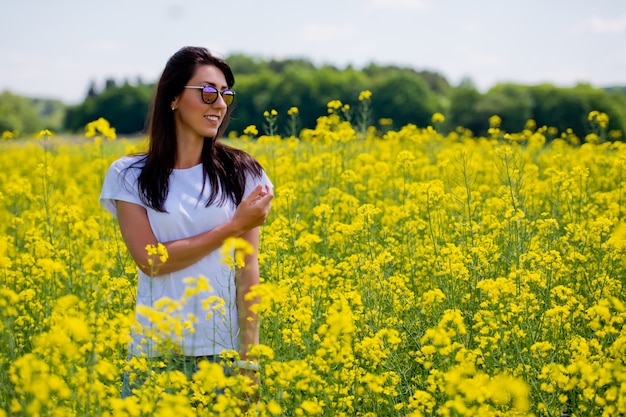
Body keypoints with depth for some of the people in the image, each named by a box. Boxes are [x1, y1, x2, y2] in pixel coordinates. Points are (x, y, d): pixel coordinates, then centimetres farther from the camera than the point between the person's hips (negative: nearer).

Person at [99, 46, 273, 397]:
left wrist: (249, 355, -7)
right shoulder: (129, 176, -1)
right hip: (157, 350, 0)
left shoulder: (241, 174, 1)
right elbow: (150, 260, -10)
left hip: (223, 349, 1)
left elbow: (248, 271, -2)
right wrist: (233, 226, -12)